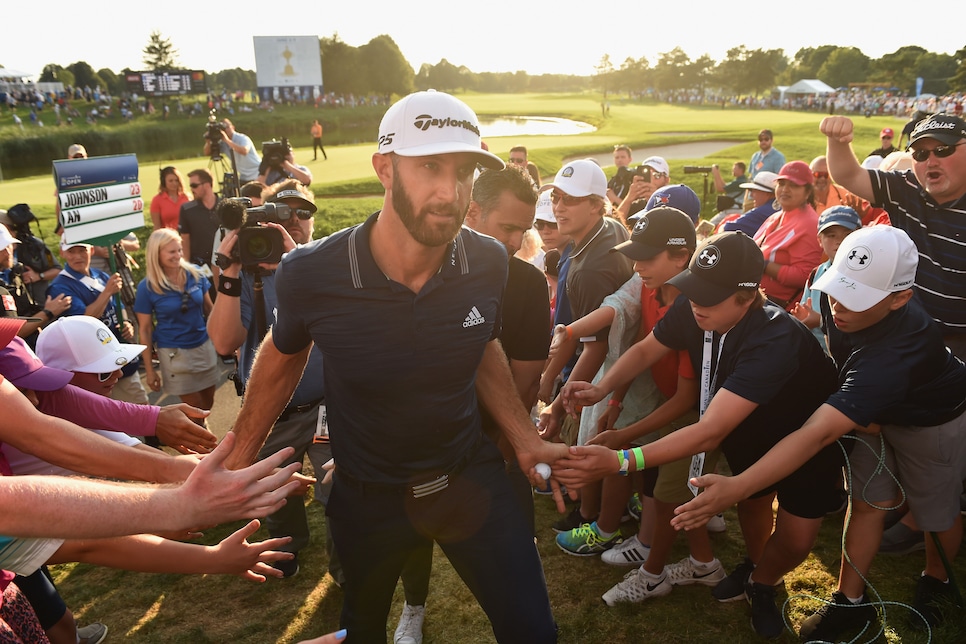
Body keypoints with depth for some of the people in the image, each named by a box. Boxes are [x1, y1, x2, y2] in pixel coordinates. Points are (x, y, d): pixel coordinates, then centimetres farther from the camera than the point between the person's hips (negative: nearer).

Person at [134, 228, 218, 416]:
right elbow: (145, 330, -5)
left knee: (208, 402, 15)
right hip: (174, 353, -3)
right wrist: (149, 369, -5)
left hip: (204, 346, 4)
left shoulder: (195, 274, -3)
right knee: (195, 407, 5)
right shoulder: (147, 287, -11)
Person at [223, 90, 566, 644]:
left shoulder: (488, 262, -18)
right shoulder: (311, 274, -24)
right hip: (368, 494, 0)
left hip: (470, 478, 1)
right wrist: (240, 458, 4)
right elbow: (283, 357, -1)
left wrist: (526, 440, -3)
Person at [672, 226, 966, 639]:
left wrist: (735, 488, -63)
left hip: (931, 419, -5)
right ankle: (851, 601, 19)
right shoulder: (837, 299, -27)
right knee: (867, 503, 6)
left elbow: (817, 434, -56)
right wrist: (854, 409, -13)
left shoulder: (897, 351, -48)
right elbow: (836, 345, 0)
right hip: (874, 412, 5)